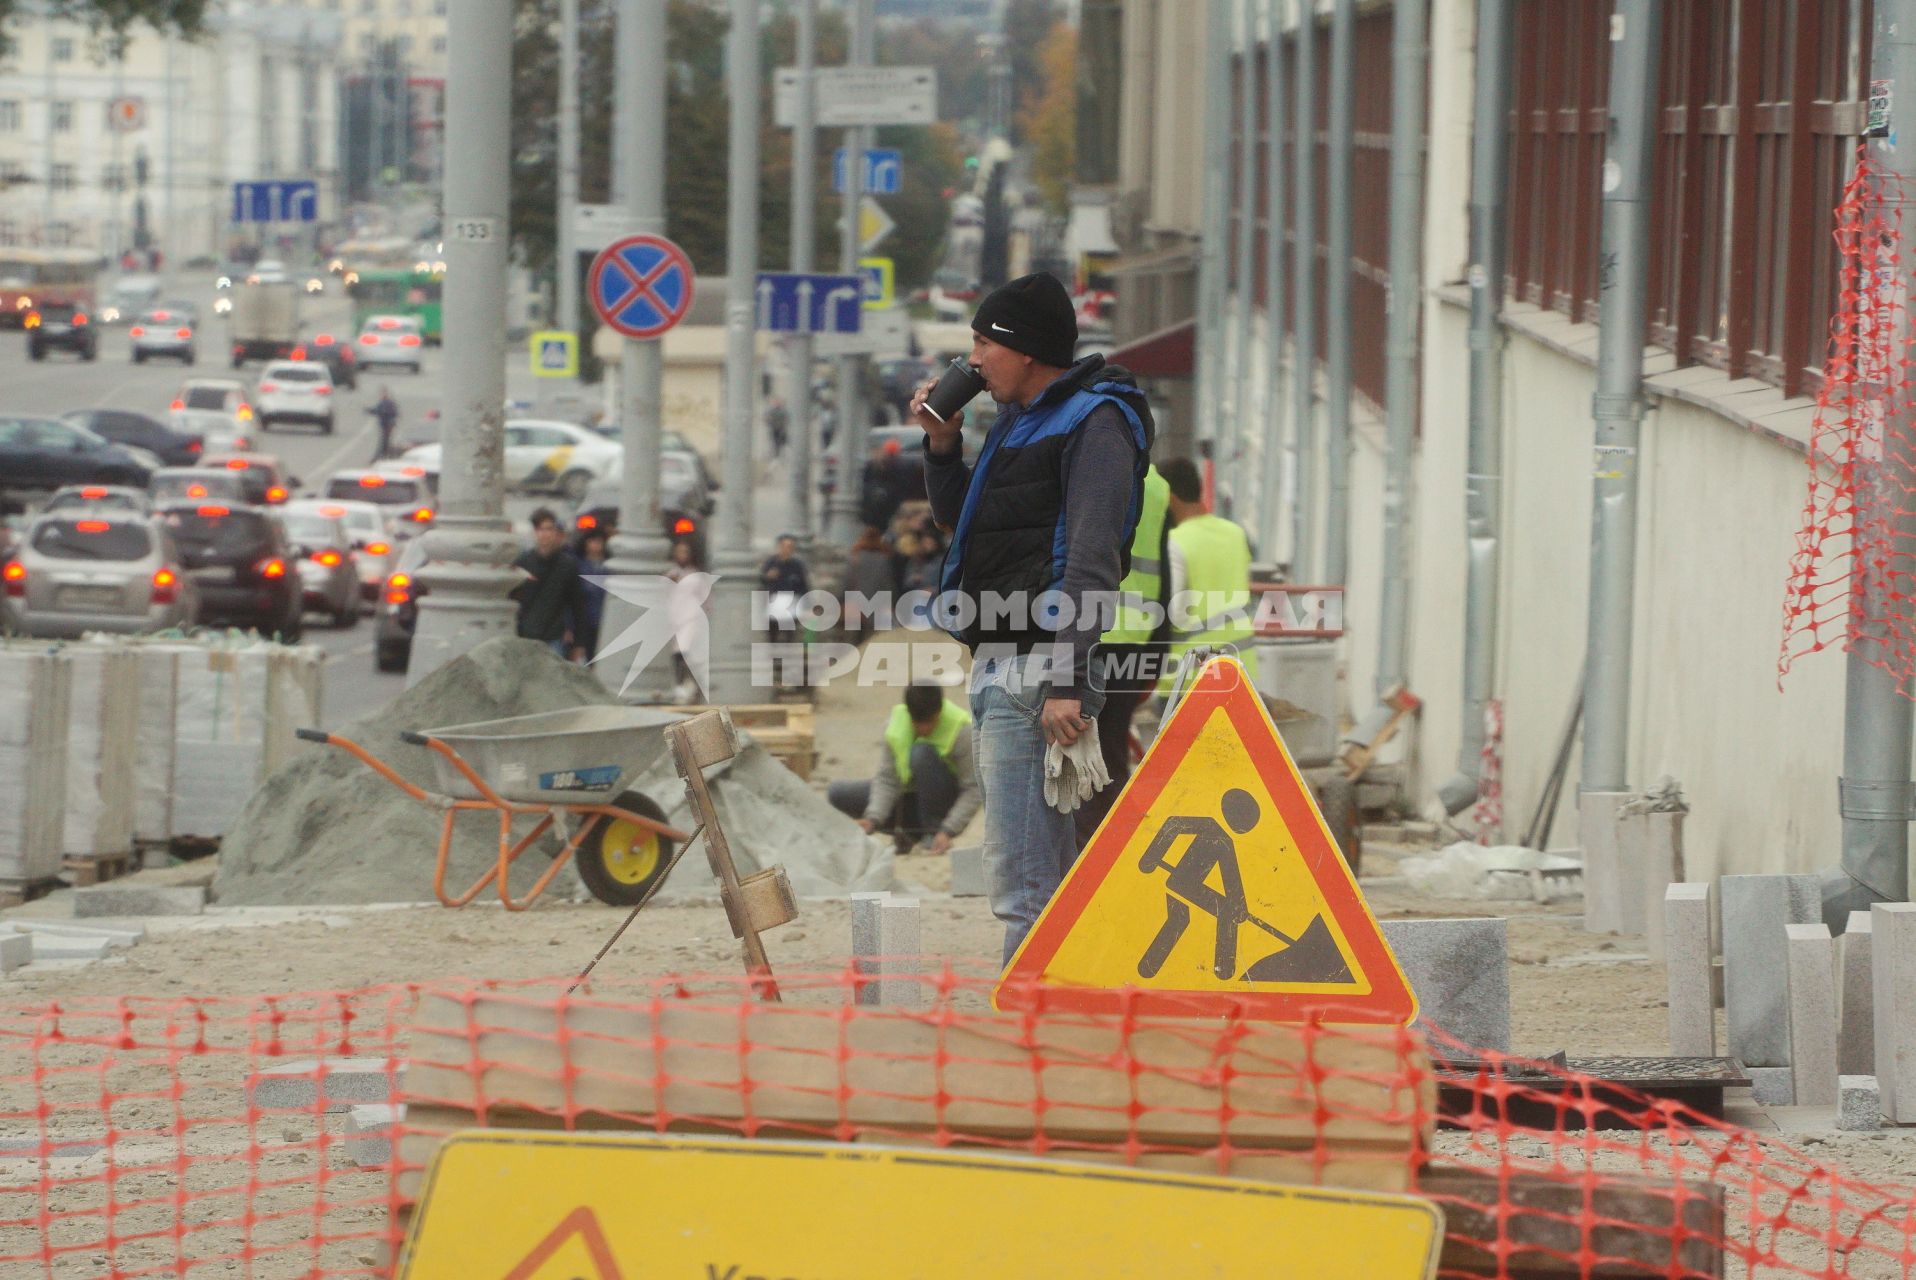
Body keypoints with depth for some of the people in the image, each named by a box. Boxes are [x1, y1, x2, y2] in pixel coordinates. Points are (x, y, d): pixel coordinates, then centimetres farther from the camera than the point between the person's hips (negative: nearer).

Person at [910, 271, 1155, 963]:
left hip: (1036, 672, -10)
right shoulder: (1018, 422, 20)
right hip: (996, 668, 10)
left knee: (1021, 878, -14)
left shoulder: (1096, 422, -10)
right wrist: (941, 442, 15)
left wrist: (1068, 683, -26)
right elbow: (956, 517, 33)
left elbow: (1093, 563, -19)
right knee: (1048, 871, 14)